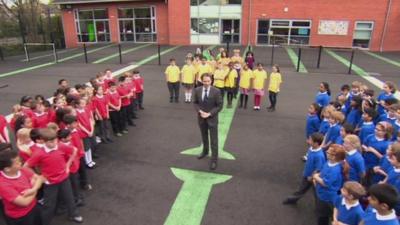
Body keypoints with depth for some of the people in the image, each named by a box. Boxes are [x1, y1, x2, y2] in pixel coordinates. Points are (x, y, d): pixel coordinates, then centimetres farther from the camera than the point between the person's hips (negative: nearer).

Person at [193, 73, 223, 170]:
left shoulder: (216, 91, -15)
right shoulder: (197, 90, -5)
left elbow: (219, 105, -11)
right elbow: (195, 103, 4)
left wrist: (209, 114, -19)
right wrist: (200, 111, -14)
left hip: (212, 118, -4)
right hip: (201, 118, 4)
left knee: (214, 140, 0)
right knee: (204, 137, 23)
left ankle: (214, 160, 9)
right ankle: (205, 151, 46)